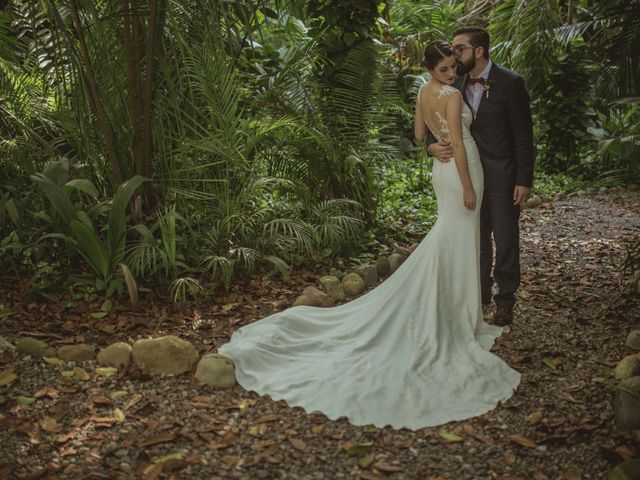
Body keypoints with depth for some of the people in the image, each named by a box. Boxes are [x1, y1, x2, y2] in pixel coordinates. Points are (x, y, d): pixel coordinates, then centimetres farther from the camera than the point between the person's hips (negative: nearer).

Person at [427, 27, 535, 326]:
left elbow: (523, 135, -11)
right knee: (477, 237, 15)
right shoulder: (457, 85, 3)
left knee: (505, 239, 4)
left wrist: (524, 181, -13)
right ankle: (481, 291, 30)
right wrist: (433, 146, -14)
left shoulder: (510, 83, -12)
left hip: (502, 176, -5)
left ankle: (505, 300, 17)